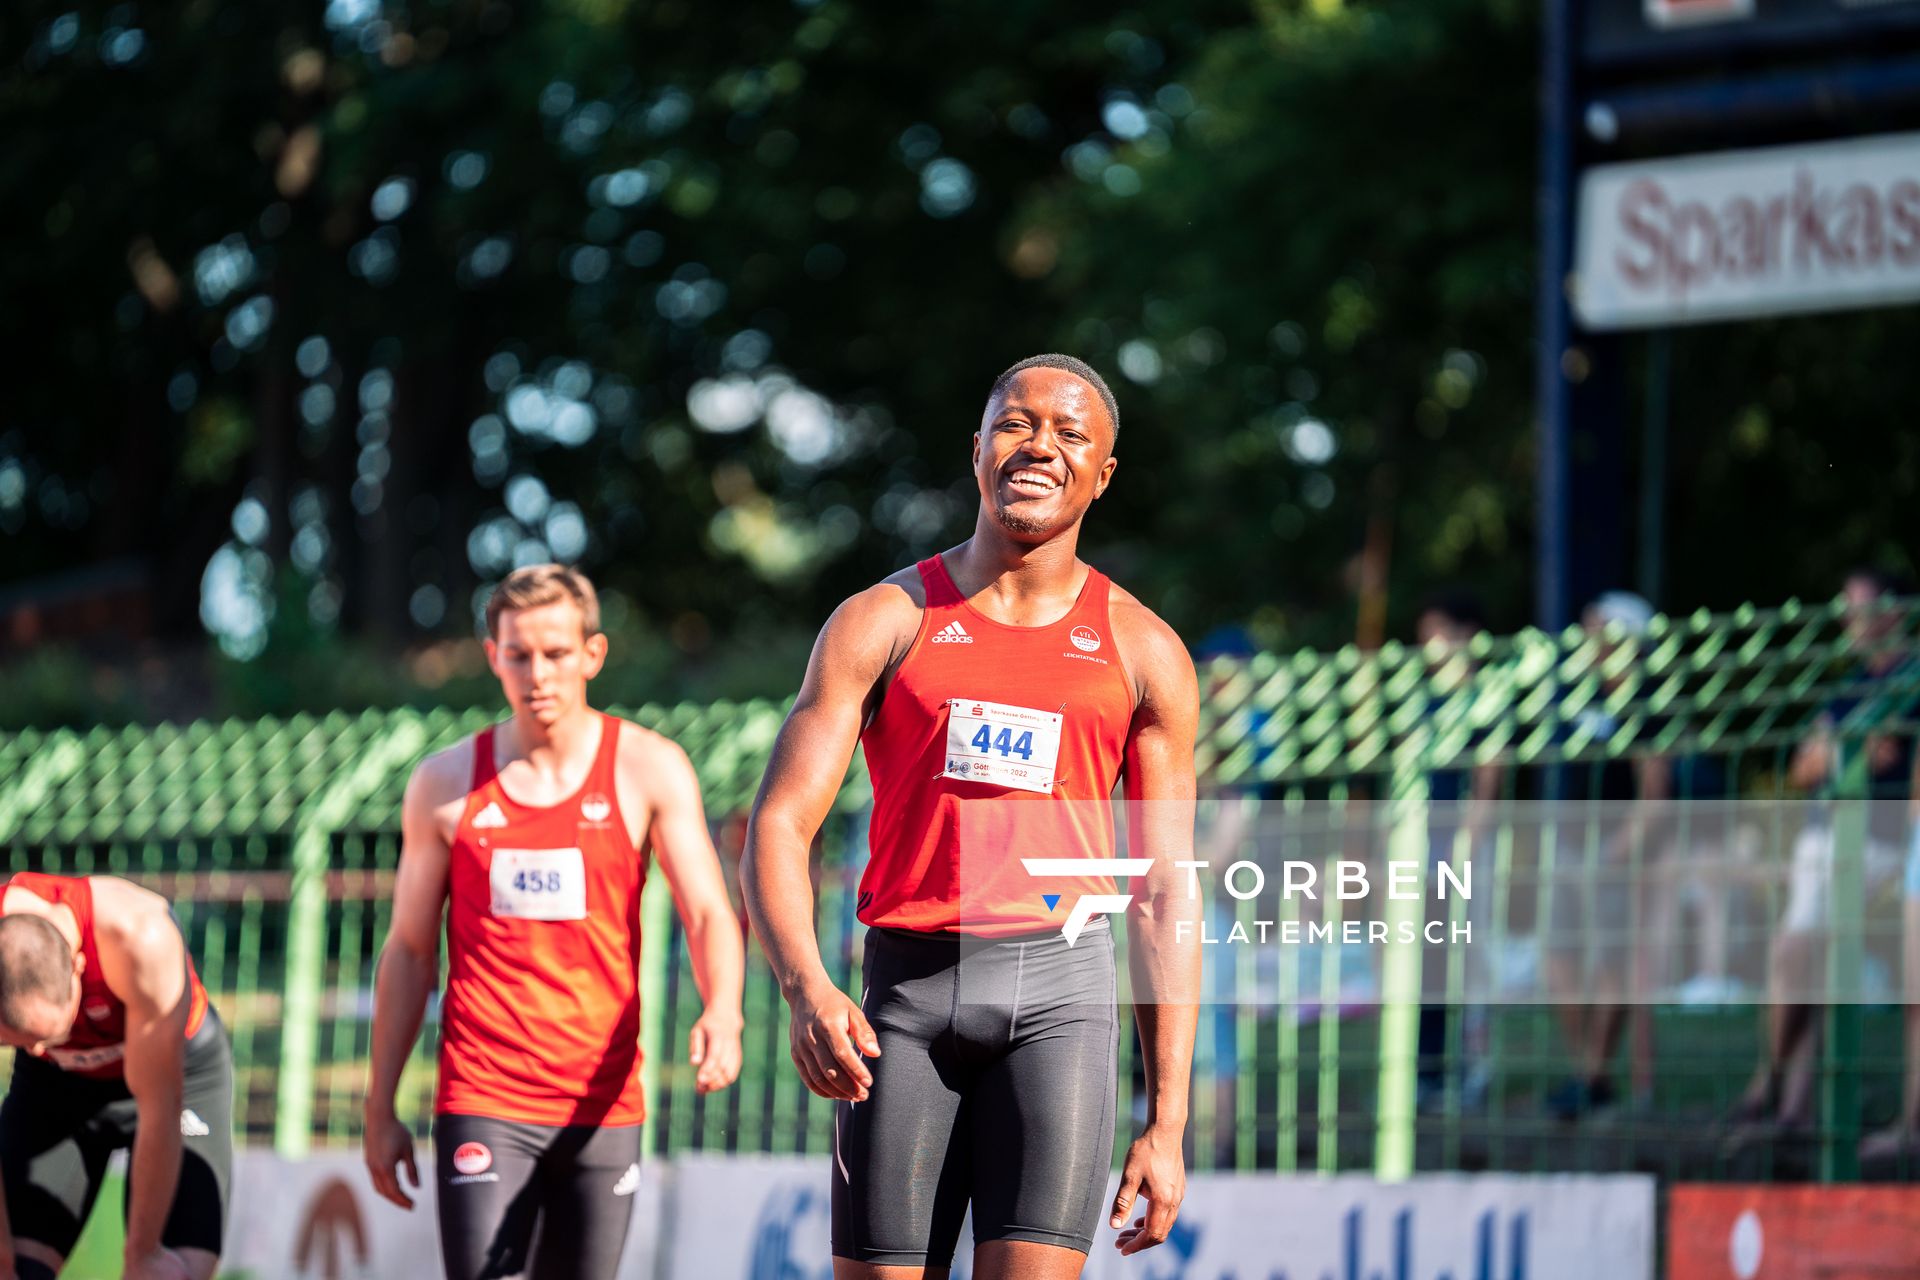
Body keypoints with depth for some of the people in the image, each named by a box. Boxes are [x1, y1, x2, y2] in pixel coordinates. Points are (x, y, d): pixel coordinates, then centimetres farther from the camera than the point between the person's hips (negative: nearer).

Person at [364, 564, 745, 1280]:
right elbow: (409, 952, 11)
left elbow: (708, 913, -5)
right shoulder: (445, 784, 5)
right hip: (482, 1105, -1)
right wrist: (380, 1110, 9)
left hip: (603, 1106, 1)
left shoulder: (649, 770, 2)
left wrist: (722, 1013, -27)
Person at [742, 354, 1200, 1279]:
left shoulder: (1144, 653, 10)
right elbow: (777, 830, 0)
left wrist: (1167, 1124, 3)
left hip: (1059, 992, -1)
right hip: (906, 990, 1)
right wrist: (806, 988, -20)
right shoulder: (882, 622, 7)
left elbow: (1166, 897, 9)